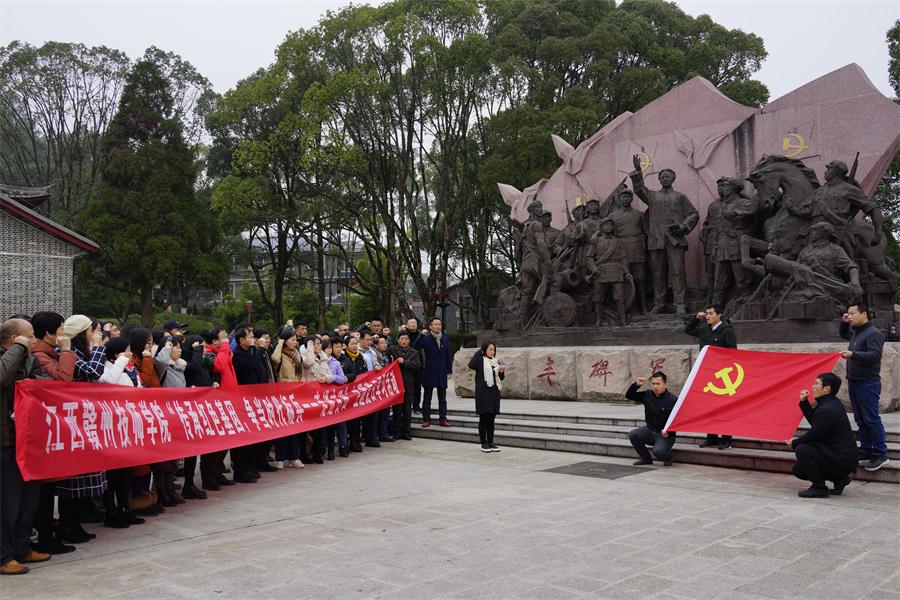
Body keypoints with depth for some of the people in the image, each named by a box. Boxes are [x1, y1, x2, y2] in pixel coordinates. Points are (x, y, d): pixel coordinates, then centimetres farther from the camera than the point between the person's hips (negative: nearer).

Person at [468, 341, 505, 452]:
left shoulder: (495, 362, 13)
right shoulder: (480, 361, -5)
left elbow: (501, 378, 20)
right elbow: (471, 365, -26)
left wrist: (501, 371, -3)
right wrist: (479, 353, -16)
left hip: (494, 392, 6)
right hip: (483, 393, -6)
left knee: (491, 419, 10)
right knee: (483, 418, 1)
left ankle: (491, 442, 16)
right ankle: (484, 444, 7)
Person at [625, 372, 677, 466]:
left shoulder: (672, 400, -15)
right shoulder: (647, 395, 2)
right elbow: (629, 396, 10)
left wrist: (668, 431, -26)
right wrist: (636, 385, -7)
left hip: (665, 435, -6)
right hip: (650, 430, 6)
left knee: (658, 451, -31)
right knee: (632, 435, -18)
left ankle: (668, 458, 10)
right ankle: (646, 458, 5)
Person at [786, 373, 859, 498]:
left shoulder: (827, 410, -24)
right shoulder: (832, 404, 8)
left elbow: (813, 435, -19)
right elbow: (814, 421, 17)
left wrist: (794, 443, -2)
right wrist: (804, 402, 10)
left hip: (843, 461, -10)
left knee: (802, 450, -25)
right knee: (798, 470, 11)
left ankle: (819, 488, -12)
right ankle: (839, 479, 15)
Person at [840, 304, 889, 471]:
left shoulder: (873, 334, -12)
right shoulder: (855, 332, 16)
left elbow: (875, 355, -23)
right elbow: (843, 334, 39)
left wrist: (853, 354, -32)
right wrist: (844, 323, 21)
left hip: (868, 383, -9)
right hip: (854, 382, 9)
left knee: (871, 420, -9)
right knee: (860, 420, 12)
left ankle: (880, 455, -6)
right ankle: (866, 451, 19)